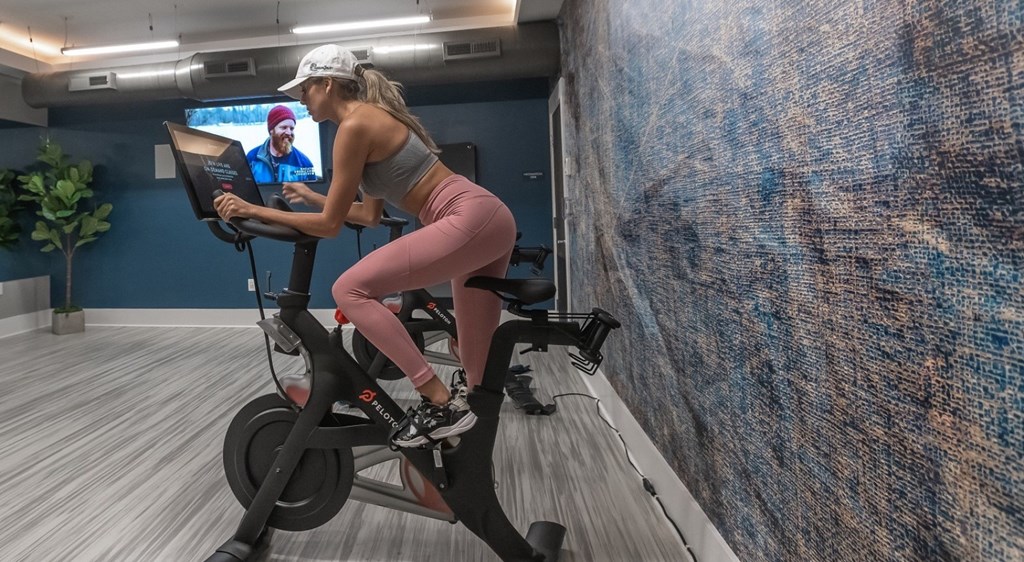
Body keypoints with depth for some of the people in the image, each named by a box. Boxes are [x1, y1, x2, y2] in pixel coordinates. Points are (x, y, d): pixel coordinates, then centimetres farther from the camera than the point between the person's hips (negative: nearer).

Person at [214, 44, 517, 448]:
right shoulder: (372, 117, 19)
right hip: (488, 219, 10)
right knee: (477, 355, 16)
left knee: (351, 290, -12)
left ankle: (441, 404, -12)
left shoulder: (355, 124, -9)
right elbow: (371, 214, 23)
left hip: (469, 220, -10)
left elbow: (330, 225, -9)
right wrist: (313, 197, 32)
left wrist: (254, 211, -2)